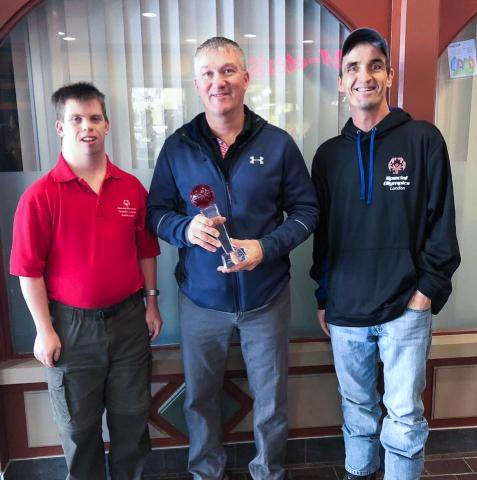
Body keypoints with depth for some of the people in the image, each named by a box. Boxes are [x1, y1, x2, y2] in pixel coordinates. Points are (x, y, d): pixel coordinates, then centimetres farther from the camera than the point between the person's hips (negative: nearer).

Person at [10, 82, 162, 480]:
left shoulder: (132, 187, 0)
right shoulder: (41, 195, -11)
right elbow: (29, 270, -10)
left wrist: (151, 302, 7)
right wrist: (44, 330, -9)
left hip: (128, 318, 3)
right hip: (72, 325, -3)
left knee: (132, 416, 17)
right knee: (79, 423, 15)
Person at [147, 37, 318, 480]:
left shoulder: (278, 144, -5)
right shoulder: (177, 147, -2)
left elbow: (305, 210, -2)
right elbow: (156, 211, 3)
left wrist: (266, 247, -19)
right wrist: (185, 228, -20)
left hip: (266, 297, 0)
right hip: (200, 298, 1)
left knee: (270, 398, 16)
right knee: (200, 396, 18)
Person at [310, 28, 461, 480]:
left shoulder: (423, 139, -2)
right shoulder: (329, 154, 7)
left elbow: (442, 222, -2)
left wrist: (428, 290, -8)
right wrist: (323, 298, 11)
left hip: (405, 309, -3)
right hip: (345, 311, 3)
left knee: (404, 418, 6)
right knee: (356, 409, 18)